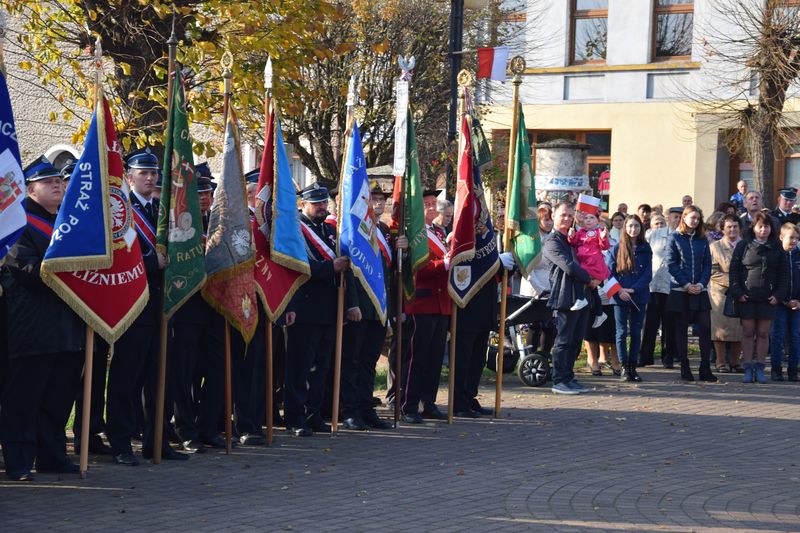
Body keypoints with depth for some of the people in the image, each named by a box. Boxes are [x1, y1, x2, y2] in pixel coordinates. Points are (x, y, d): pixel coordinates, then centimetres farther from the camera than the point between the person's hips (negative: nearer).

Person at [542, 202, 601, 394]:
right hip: (565, 297, -8)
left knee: (575, 341, 10)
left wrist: (594, 280, 14)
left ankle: (569, 378, 16)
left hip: (581, 297, 8)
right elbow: (569, 267, -15)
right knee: (563, 341, -5)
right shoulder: (552, 243, -5)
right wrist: (590, 280, -6)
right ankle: (559, 381, -2)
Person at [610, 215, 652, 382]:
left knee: (636, 332, 4)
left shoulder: (645, 249, 5)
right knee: (622, 332, -1)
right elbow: (611, 272, 0)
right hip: (621, 297, -1)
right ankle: (624, 367, 4)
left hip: (639, 296, 1)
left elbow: (648, 274, 0)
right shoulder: (617, 249, 2)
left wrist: (633, 289, -13)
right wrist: (619, 290, -14)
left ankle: (633, 367, 10)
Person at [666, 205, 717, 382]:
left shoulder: (702, 239, 11)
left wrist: (701, 284, -8)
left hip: (700, 291, 3)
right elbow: (671, 264, -5)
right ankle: (684, 368, 8)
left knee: (705, 327, -5)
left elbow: (707, 264, 8)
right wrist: (686, 284, -12)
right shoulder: (675, 237, 1)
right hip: (679, 291, -3)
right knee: (681, 329, 2)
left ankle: (705, 368, -3)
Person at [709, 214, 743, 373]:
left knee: (739, 328, 2)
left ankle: (735, 362, 11)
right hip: (721, 293, -3)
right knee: (721, 327, -3)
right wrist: (731, 281, -14)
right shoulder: (715, 246, 3)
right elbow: (712, 271, -5)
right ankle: (721, 362, 3)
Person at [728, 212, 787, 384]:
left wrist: (778, 294, -2)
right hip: (747, 297, -1)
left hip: (767, 298, 1)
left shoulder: (776, 248, 7)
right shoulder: (743, 246, 2)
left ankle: (760, 368, 8)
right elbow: (734, 269, 2)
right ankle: (748, 368, 4)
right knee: (748, 332, 0)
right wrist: (737, 292, -7)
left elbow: (782, 273, 9)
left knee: (763, 333, 2)